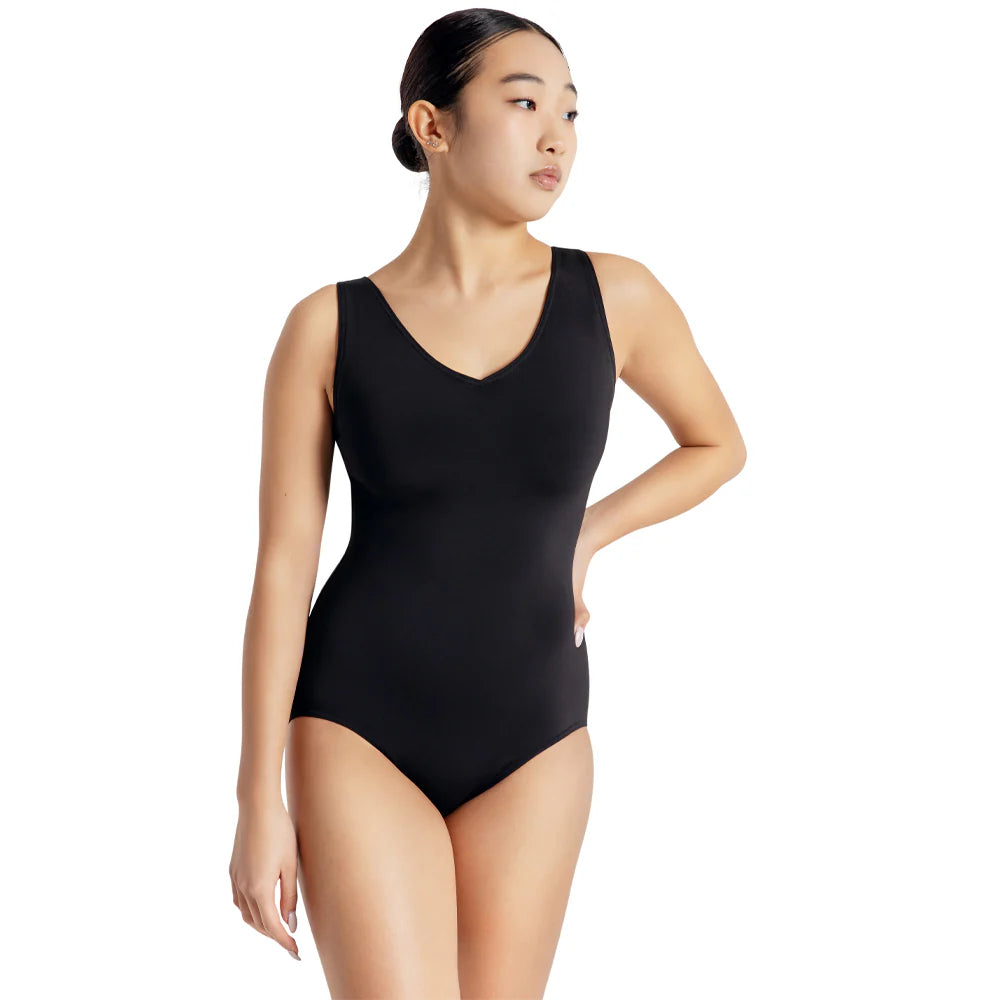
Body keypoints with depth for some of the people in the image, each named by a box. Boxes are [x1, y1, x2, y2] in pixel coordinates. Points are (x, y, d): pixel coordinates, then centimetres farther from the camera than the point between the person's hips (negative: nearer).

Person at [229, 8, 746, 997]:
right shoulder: (329, 328, -5)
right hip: (361, 729, -2)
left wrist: (585, 537, 7)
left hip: (532, 737, 2)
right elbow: (283, 565, -5)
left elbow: (717, 443, 17)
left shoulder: (614, 296, -1)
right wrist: (258, 800, -7)